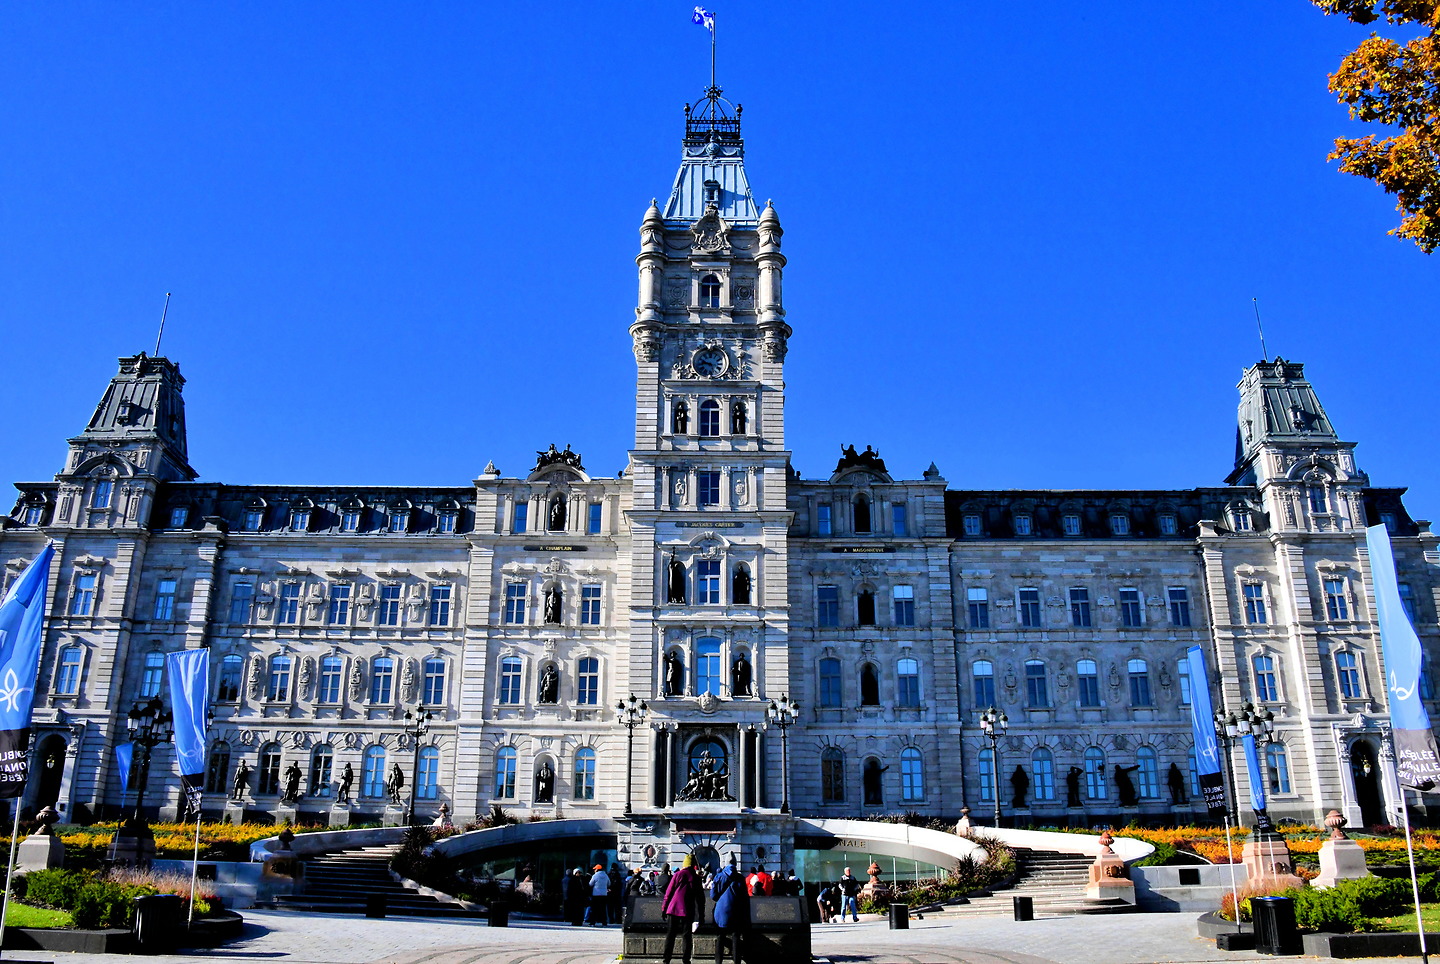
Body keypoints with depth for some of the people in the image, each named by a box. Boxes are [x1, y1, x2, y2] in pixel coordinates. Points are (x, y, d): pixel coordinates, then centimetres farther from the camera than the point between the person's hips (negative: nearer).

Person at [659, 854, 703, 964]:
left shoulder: (678, 875, -1)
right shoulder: (696, 878, 2)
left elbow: (668, 892, -1)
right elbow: (700, 897, 5)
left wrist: (664, 908, 6)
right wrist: (701, 914, 11)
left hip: (673, 909, 0)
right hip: (688, 911, 0)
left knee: (670, 935, 7)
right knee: (687, 935, 7)